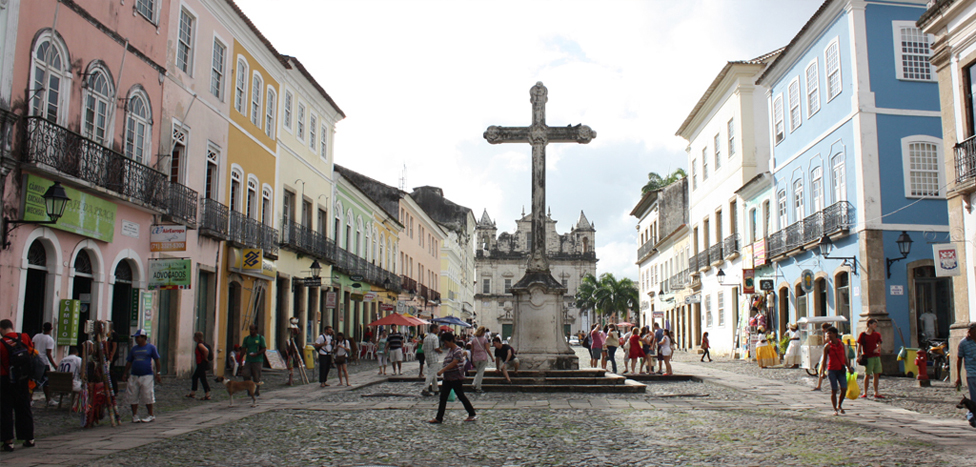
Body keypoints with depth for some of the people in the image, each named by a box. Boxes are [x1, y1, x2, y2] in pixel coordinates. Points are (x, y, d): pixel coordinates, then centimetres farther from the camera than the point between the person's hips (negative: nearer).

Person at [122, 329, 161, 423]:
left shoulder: (151, 347, 1)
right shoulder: (134, 349, 14)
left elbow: (157, 360, 2)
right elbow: (129, 362, 19)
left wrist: (158, 373, -2)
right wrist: (125, 373, 12)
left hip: (147, 376, -5)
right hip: (134, 376, 5)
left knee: (147, 396, -4)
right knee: (133, 397, 3)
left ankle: (151, 415, 7)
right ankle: (135, 415, 13)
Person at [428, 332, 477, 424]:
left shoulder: (457, 350, -16)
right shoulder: (449, 350, 13)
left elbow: (454, 363, -28)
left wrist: (442, 370, -34)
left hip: (456, 378, -9)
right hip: (447, 378, 9)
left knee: (461, 396, 1)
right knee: (443, 397, 4)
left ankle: (472, 414, 15)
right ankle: (439, 418, 6)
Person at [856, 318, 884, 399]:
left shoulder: (877, 335, 13)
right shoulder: (863, 335, -1)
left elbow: (879, 344, 12)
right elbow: (859, 346, -1)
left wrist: (877, 348, -11)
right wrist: (858, 356, -10)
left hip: (876, 356, 5)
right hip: (868, 357, -5)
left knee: (876, 375, 5)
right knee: (867, 375, -4)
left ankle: (876, 393, 11)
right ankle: (865, 393, 4)